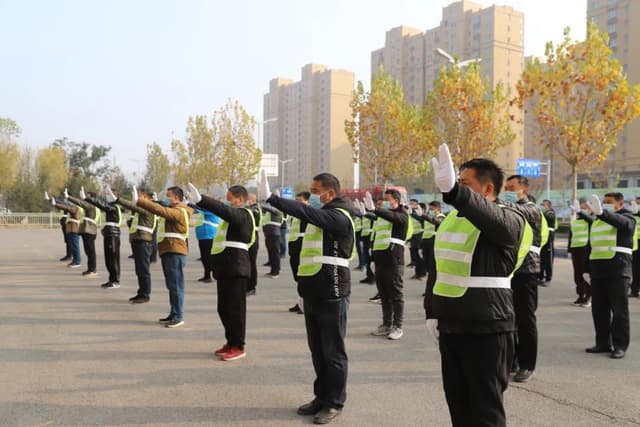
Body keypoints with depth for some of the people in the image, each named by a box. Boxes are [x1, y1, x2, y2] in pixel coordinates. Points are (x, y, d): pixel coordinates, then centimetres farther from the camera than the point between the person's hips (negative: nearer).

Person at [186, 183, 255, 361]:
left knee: (235, 308, -4)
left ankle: (238, 346, 4)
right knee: (224, 308, 14)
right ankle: (231, 342, 25)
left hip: (236, 269, -10)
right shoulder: (234, 216, 21)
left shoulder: (243, 215, -11)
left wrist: (200, 200, -36)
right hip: (226, 268, 10)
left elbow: (223, 210, -28)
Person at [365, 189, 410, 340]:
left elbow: (391, 217, -29)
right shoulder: (383, 215, 18)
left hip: (394, 261, -7)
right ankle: (386, 325, 19)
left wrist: (374, 209, -44)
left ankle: (397, 327, 4)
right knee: (384, 295, 11)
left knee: (396, 294, -2)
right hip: (380, 259, 8)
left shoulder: (401, 215, -5)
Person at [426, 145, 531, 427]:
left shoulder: (507, 220, -12)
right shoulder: (452, 218, 10)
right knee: (457, 401, 17)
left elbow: (488, 216, -37)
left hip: (487, 329, -7)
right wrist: (432, 313, 14)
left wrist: (452, 190, -53)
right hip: (450, 326, 7)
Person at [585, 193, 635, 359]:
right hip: (598, 271, 7)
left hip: (618, 271, -6)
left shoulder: (626, 217, -1)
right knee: (599, 310, 9)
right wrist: (587, 269, 16)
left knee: (619, 310, -1)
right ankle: (603, 343, 17)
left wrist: (601, 213, -46)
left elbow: (621, 222, -28)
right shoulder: (596, 221, 18)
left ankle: (620, 346, 5)